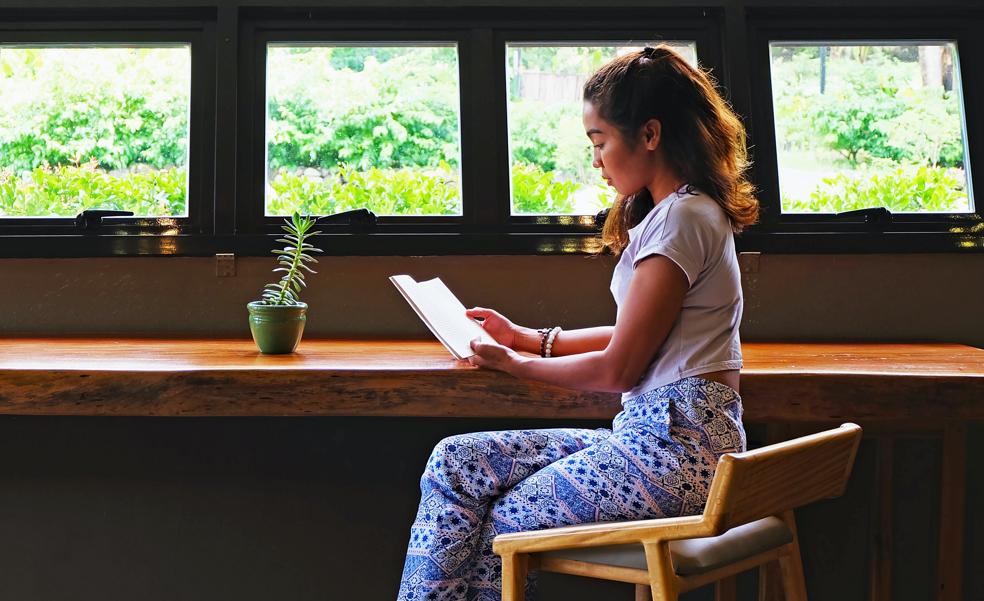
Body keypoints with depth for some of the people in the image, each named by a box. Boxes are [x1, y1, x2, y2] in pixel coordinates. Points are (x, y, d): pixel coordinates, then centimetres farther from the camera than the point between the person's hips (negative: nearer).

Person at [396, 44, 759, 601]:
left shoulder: (681, 218, -14)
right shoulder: (683, 210, 18)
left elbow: (617, 369, -13)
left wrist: (518, 364, 2)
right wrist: (532, 338, 19)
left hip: (677, 446, -9)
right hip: (653, 433, 9)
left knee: (499, 529, -4)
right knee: (454, 464, 0)